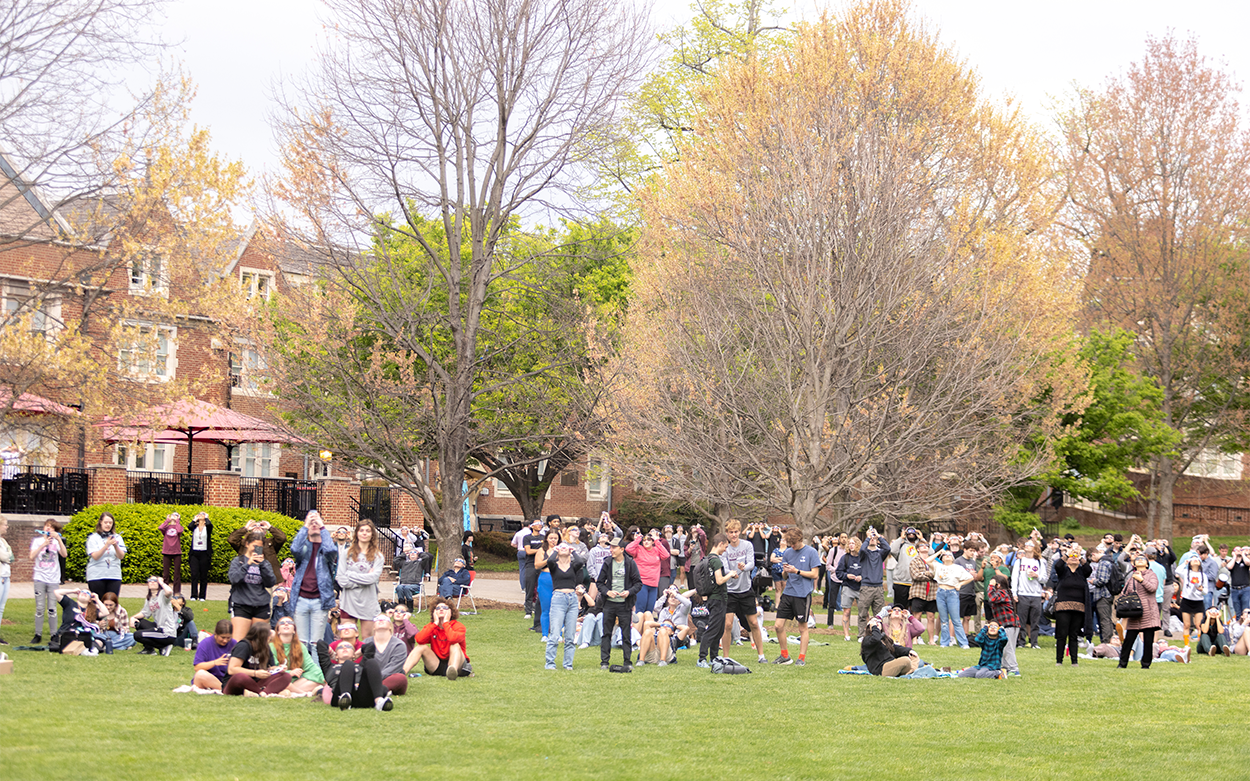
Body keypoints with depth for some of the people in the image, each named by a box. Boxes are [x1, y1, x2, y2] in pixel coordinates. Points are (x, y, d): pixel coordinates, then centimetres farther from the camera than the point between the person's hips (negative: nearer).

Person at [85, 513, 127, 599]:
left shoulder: (117, 538, 8)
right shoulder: (93, 538, 1)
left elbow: (121, 556, -2)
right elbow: (95, 556, -11)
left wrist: (115, 546, -21)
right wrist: (107, 545, -23)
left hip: (114, 576, 2)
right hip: (96, 575, -2)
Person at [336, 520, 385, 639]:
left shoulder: (377, 556, 3)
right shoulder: (346, 553, 3)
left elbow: (373, 577, -12)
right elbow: (341, 580, -6)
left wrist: (350, 575, -8)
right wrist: (365, 578, -8)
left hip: (368, 602, 0)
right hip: (349, 601, 0)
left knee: (367, 637, 5)